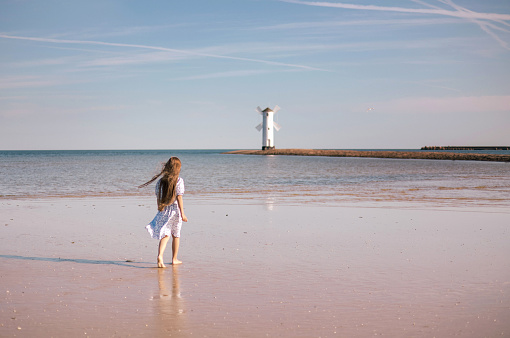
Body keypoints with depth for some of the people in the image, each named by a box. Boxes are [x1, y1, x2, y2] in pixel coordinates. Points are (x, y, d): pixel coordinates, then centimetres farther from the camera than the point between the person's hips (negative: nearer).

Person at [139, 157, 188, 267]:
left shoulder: (161, 181, 4)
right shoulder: (179, 181, -9)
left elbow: (158, 197, 8)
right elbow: (179, 197, -13)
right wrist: (182, 213, -11)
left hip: (163, 210, 3)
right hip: (175, 210, -3)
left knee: (165, 235, 3)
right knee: (176, 235, 13)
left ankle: (160, 256, -21)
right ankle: (174, 259, 23)